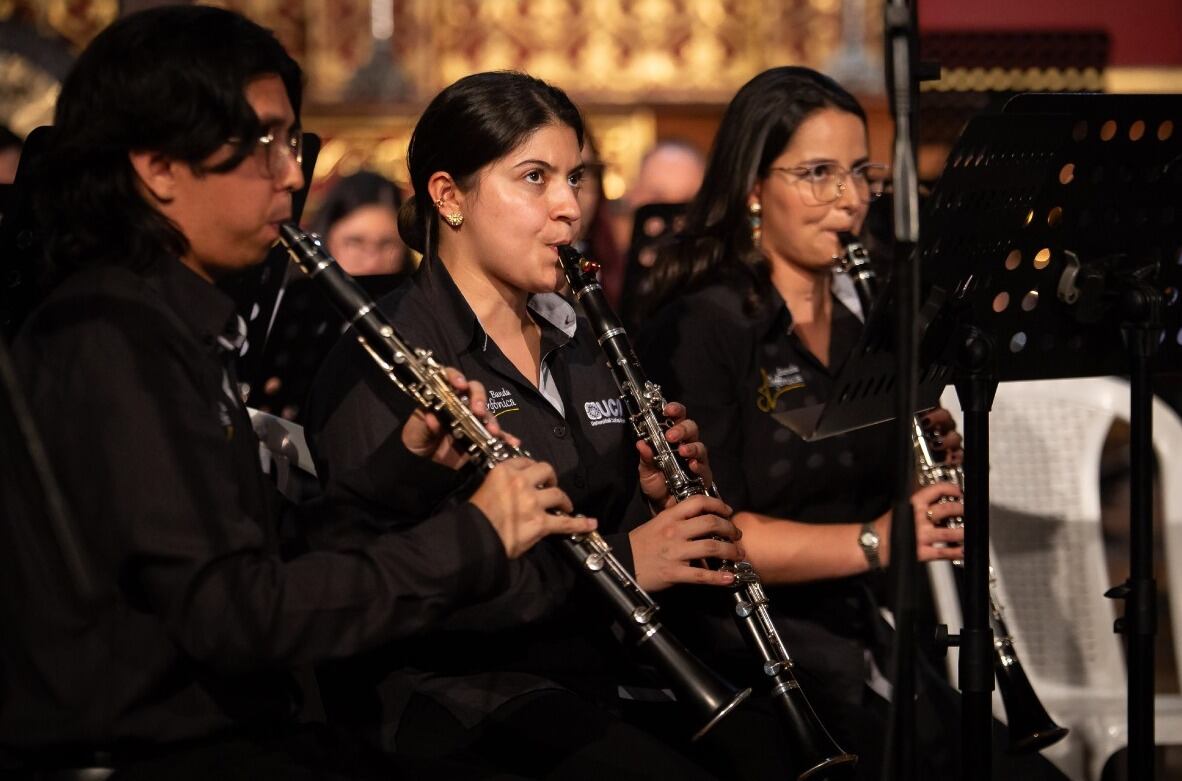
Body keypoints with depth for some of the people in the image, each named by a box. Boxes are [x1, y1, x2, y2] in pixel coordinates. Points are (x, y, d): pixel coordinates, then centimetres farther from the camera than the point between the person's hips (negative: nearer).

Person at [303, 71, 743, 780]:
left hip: (591, 681, 8)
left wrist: (656, 499, 2)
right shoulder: (382, 359, -9)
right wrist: (617, 562, -22)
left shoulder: (575, 342, 17)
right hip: (456, 699, -7)